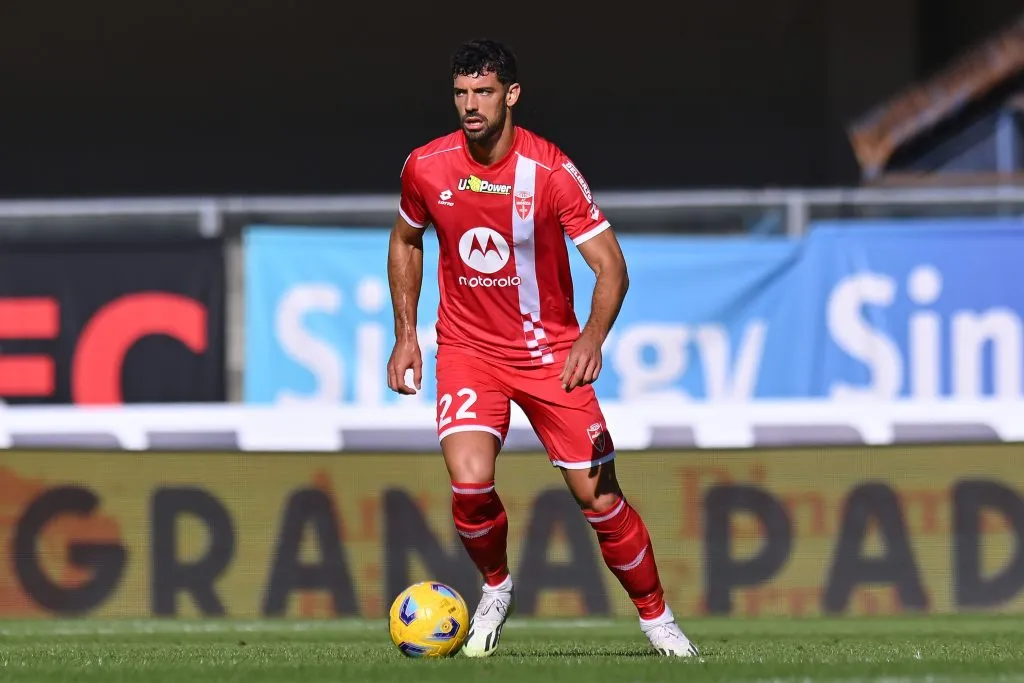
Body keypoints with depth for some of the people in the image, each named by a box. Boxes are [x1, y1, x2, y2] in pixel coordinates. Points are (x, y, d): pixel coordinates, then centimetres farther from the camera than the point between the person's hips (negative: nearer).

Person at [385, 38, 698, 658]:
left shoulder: (551, 171, -16)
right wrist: (405, 336, 9)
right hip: (467, 347, 1)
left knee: (598, 496, -3)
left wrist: (593, 336, -35)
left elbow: (611, 264, -18)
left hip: (550, 350, -1)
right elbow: (405, 242, 14)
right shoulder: (426, 168, -6)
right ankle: (496, 589, 7)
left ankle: (656, 616, 18)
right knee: (470, 480, -22)